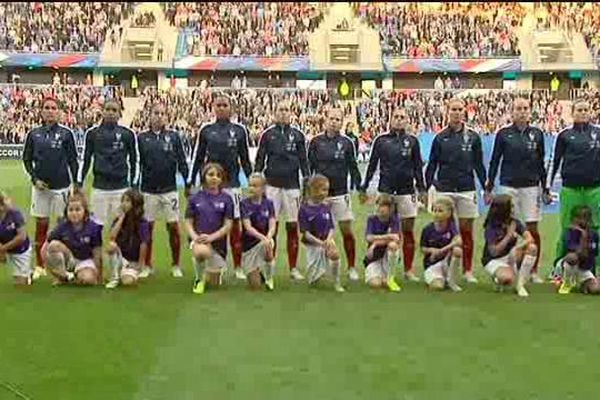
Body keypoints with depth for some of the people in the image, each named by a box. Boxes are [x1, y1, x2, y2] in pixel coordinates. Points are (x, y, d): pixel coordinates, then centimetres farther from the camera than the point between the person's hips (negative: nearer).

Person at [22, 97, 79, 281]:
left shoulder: (66, 133, 0)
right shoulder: (34, 134, 5)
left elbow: (73, 160, 2)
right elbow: (27, 159, 10)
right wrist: (34, 178, -3)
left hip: (62, 185, -2)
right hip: (40, 186, 2)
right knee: (41, 225, 7)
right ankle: (39, 266, 15)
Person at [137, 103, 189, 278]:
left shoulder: (173, 137, 4)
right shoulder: (142, 138, 5)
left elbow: (182, 161, 4)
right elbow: (137, 164, 7)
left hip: (170, 190, -1)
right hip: (148, 190, 1)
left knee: (174, 227, 0)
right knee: (147, 227, 6)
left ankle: (176, 265, 12)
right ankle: (147, 265, 17)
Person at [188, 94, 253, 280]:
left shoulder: (240, 130, 5)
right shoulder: (206, 130, 6)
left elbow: (245, 159, 10)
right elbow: (197, 157, 9)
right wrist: (190, 182, 6)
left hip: (232, 183, 0)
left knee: (235, 224, 1)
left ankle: (238, 267, 9)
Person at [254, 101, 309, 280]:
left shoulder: (297, 134, 8)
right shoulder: (267, 134, 5)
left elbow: (303, 159, 10)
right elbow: (260, 159, 7)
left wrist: (307, 180, 2)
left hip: (292, 185, 1)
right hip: (272, 183, -1)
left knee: (293, 226, 3)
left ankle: (293, 268, 11)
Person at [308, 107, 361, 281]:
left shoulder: (346, 143, 4)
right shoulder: (316, 142, 4)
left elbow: (353, 167, 8)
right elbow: (309, 166, 7)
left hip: (340, 193, 0)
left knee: (347, 230, -1)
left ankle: (351, 268, 10)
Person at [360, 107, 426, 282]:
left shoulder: (412, 141, 7)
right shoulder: (381, 140, 4)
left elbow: (417, 167, 10)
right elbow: (372, 165, 8)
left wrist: (422, 189, 6)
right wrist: (364, 188, 6)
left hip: (407, 190, 1)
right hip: (385, 190, -1)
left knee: (408, 230, 3)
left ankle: (408, 269, 10)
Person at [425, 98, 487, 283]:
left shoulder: (472, 137, 4)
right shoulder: (440, 138, 3)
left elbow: (479, 164, 8)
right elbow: (432, 165, 6)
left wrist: (486, 187, 4)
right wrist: (426, 188, -1)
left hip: (466, 189, 0)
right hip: (444, 189, 0)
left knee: (467, 230, 4)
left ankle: (468, 270, 12)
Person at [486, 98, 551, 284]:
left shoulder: (537, 134, 7)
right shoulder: (503, 134, 3)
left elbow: (541, 163, 12)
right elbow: (494, 161, 6)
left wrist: (545, 189, 10)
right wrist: (488, 188, 2)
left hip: (531, 186, 1)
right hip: (508, 186, -1)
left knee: (532, 229, -1)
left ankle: (534, 271, 8)